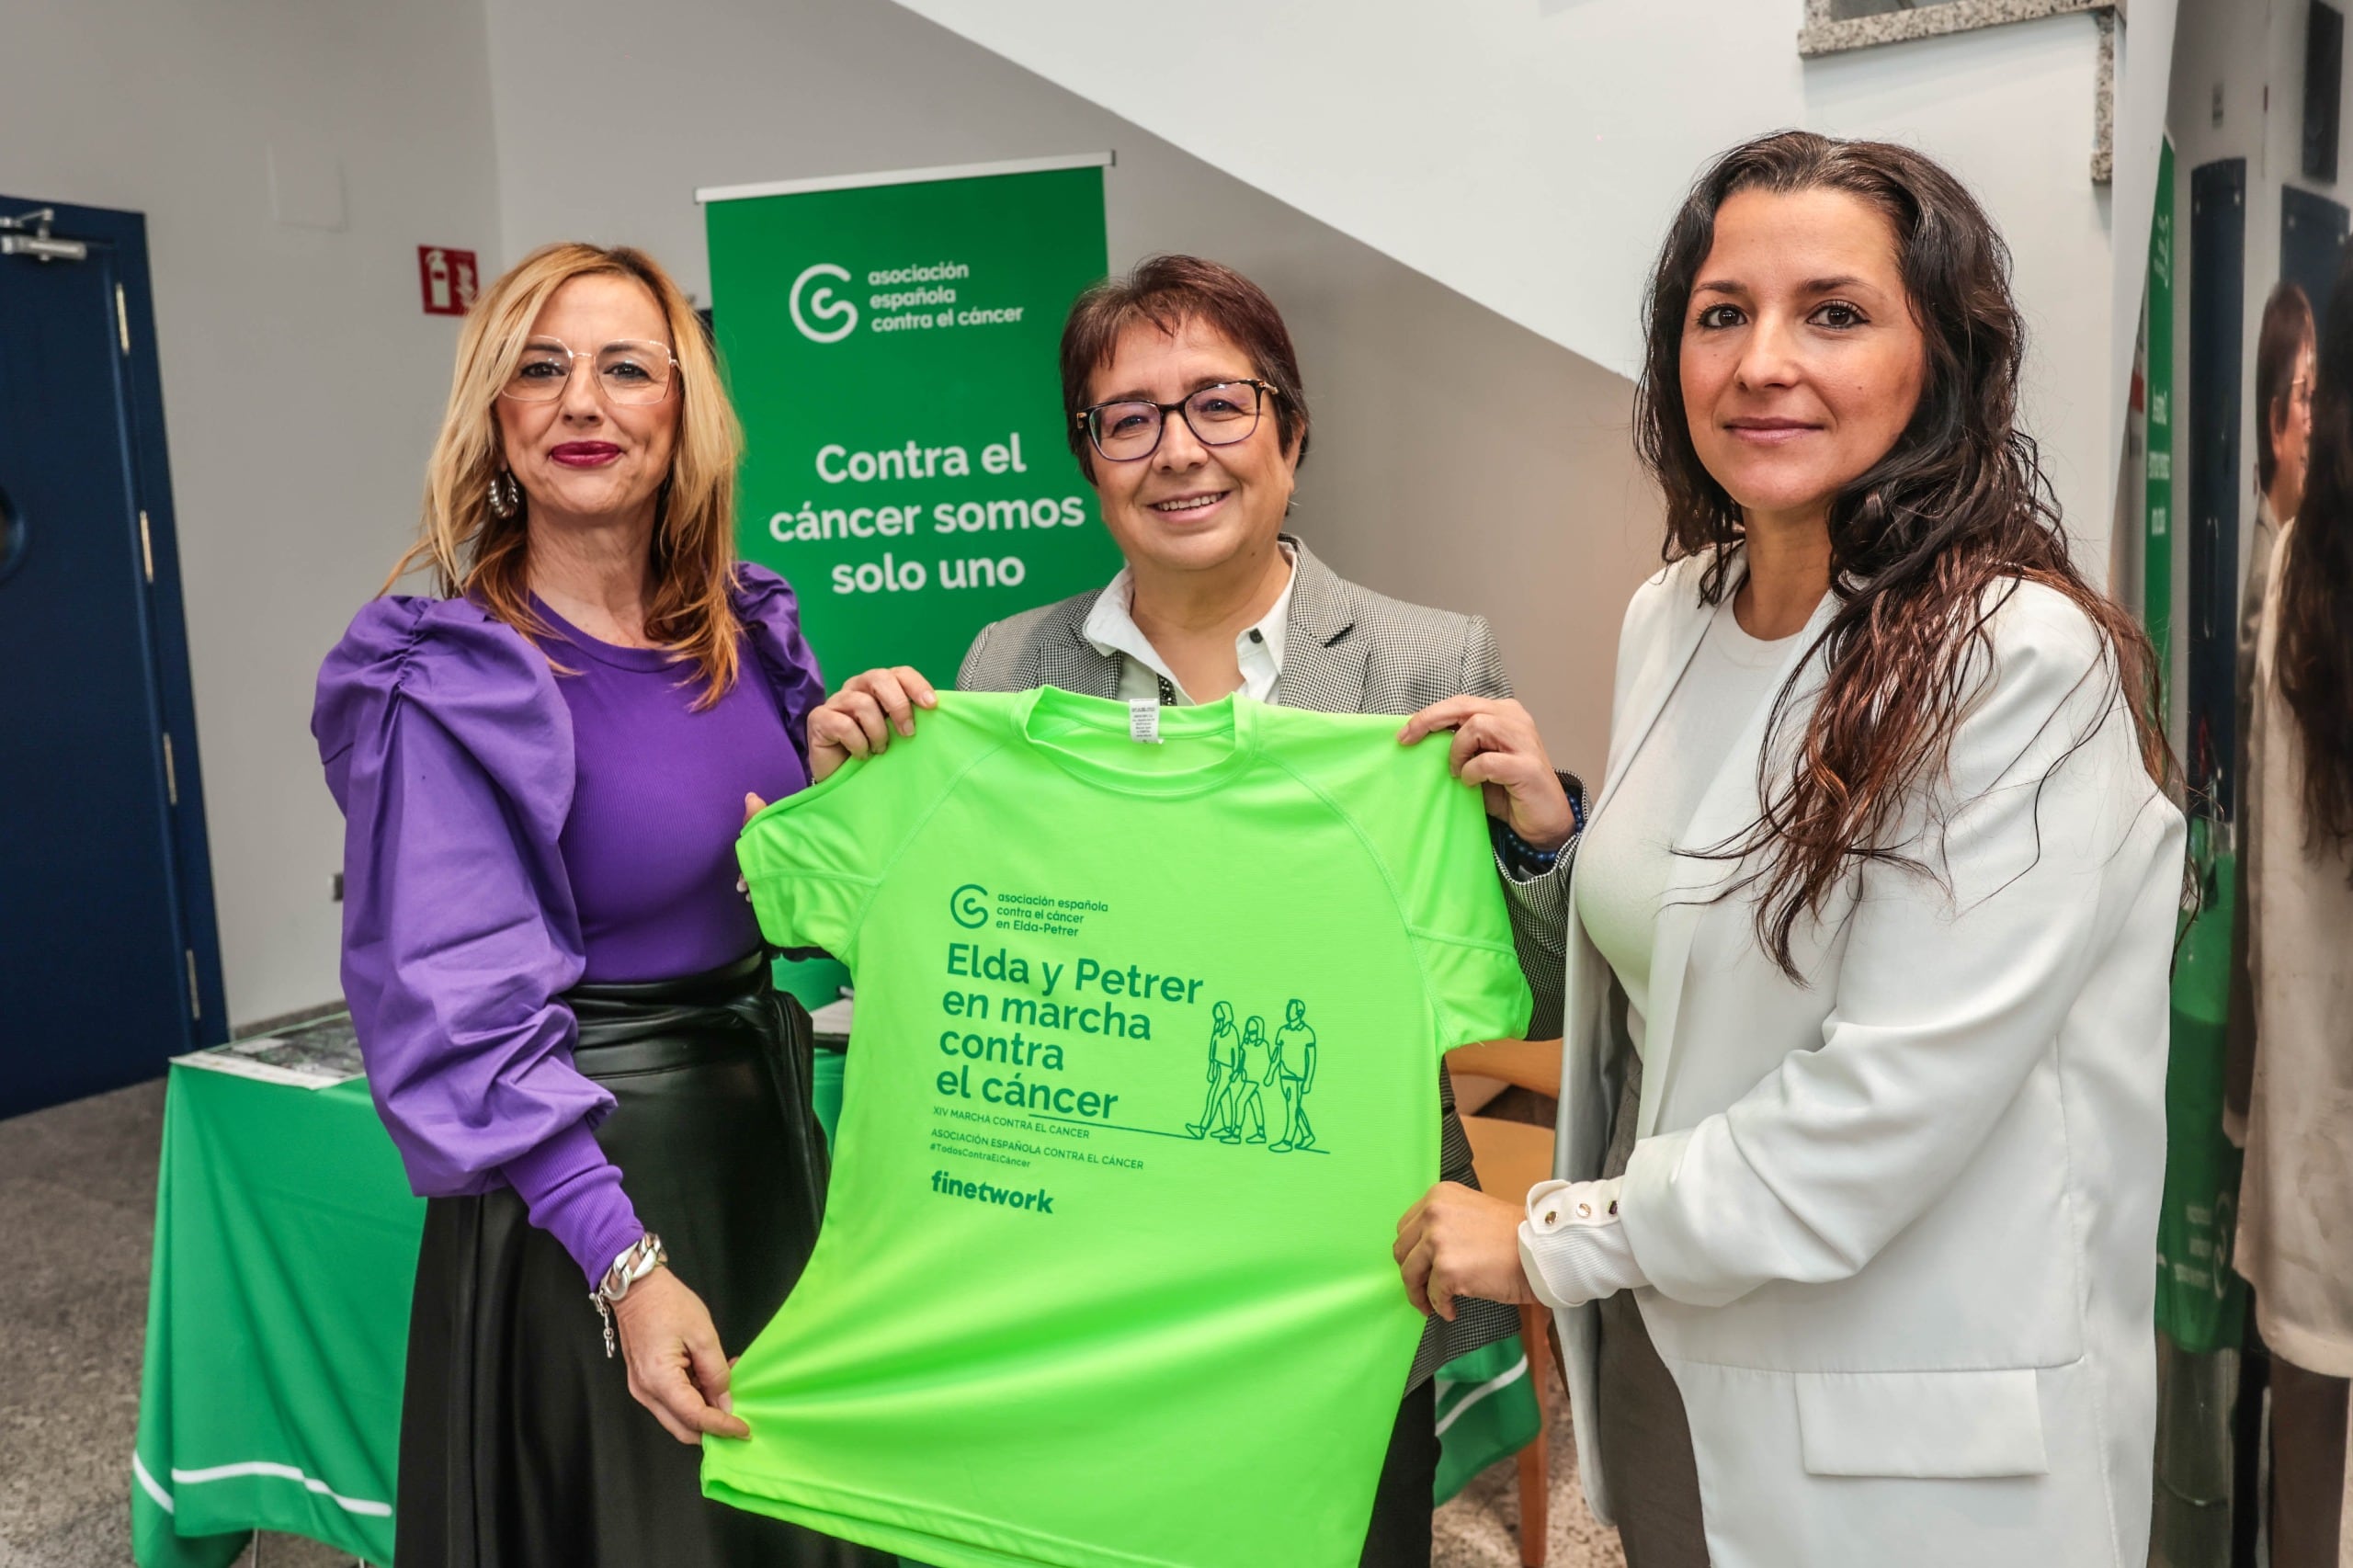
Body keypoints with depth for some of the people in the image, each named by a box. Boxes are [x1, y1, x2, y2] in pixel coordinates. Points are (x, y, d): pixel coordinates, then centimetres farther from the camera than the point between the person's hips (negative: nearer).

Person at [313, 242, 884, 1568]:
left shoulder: (753, 627, 2)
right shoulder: (445, 685, -16)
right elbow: (462, 1008, -20)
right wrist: (625, 1259, -28)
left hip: (770, 1116, 6)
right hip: (579, 1168, -6)